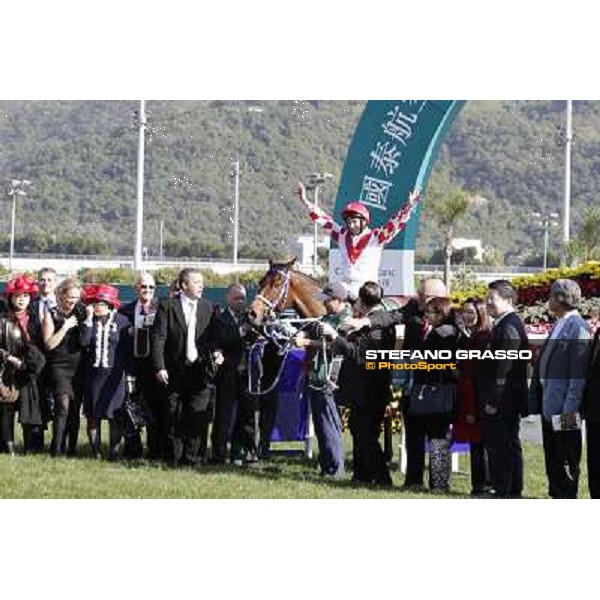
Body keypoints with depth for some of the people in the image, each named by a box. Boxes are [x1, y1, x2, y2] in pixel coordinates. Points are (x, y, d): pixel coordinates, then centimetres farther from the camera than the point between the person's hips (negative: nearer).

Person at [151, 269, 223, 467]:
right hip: (175, 372, -2)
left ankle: (193, 458, 2)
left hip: (199, 370, 2)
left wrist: (215, 353, -6)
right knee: (175, 418, 5)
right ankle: (176, 459, 13)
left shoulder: (207, 308, 10)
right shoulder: (167, 307, -2)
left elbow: (212, 337, 14)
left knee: (198, 418, -4)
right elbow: (158, 338, -6)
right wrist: (159, 367, -13)